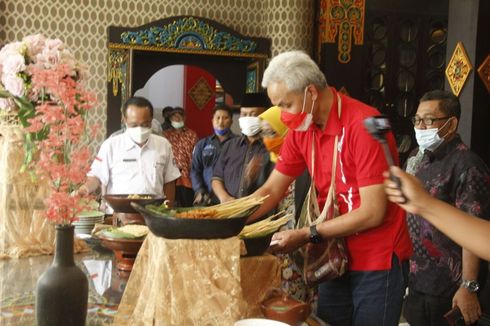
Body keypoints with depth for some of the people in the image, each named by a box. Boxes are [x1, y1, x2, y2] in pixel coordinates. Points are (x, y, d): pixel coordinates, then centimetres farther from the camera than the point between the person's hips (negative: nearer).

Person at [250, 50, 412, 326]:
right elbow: (271, 190, 3)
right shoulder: (300, 129, -1)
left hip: (378, 262, -6)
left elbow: (372, 213, -24)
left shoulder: (363, 125, -23)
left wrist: (307, 235, -21)